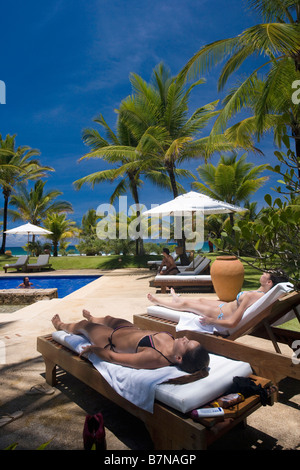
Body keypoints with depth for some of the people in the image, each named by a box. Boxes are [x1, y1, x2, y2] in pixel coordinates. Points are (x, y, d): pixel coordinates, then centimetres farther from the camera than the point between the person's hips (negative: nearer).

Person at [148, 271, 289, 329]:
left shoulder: (251, 296, -38)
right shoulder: (264, 294, -13)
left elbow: (232, 323, -37)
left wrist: (211, 321, -25)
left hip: (222, 314, -8)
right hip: (227, 306, 8)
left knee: (185, 304, 9)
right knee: (201, 300, 29)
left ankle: (157, 301, 33)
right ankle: (177, 298, 60)